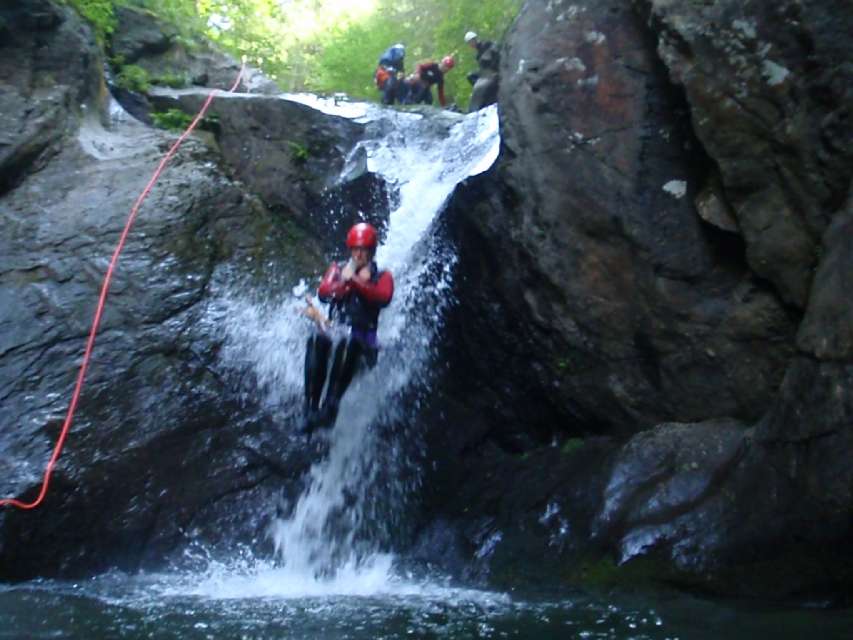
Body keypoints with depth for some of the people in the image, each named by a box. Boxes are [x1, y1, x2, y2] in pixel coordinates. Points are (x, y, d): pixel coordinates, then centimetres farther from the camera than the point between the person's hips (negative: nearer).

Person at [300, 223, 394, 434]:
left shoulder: (382, 277, 15)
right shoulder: (338, 269, 22)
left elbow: (383, 298, -9)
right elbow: (323, 293, 3)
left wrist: (356, 282, -21)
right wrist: (345, 281, -11)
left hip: (363, 339, -2)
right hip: (333, 329, 2)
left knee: (347, 342, -38)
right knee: (316, 341, -34)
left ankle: (330, 408, -45)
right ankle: (311, 409, -36)